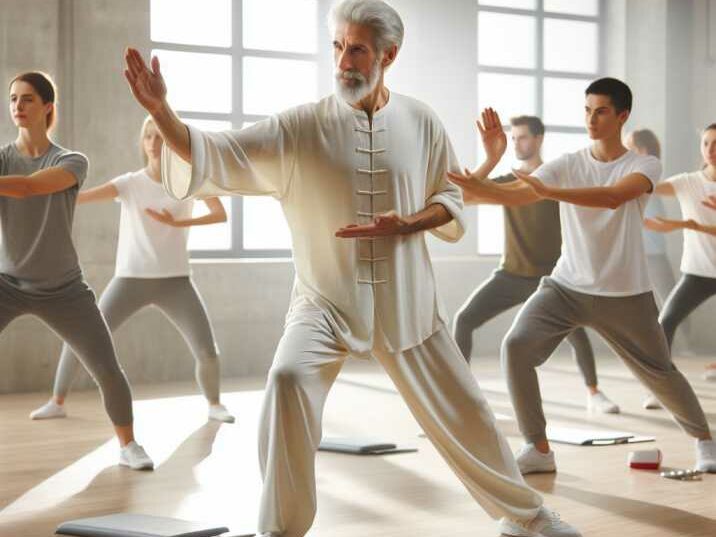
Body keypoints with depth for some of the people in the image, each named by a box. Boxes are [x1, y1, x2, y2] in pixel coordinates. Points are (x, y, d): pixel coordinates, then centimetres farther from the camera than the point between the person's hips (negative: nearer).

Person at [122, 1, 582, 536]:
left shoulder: (421, 122, -3)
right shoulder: (299, 127, -9)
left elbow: (452, 200, 5)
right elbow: (215, 156, -16)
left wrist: (405, 225, -15)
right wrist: (161, 111, -31)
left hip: (406, 302, 2)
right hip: (326, 300, -1)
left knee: (464, 411, 9)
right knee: (289, 379, -28)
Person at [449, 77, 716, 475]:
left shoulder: (646, 165, -9)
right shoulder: (567, 165, -2)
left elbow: (613, 197, -30)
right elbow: (516, 196, -16)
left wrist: (548, 191, -40)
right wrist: (475, 186, -37)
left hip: (625, 296, -2)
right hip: (566, 287, 2)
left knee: (660, 373, 10)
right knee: (516, 346, -18)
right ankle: (539, 449, -6)